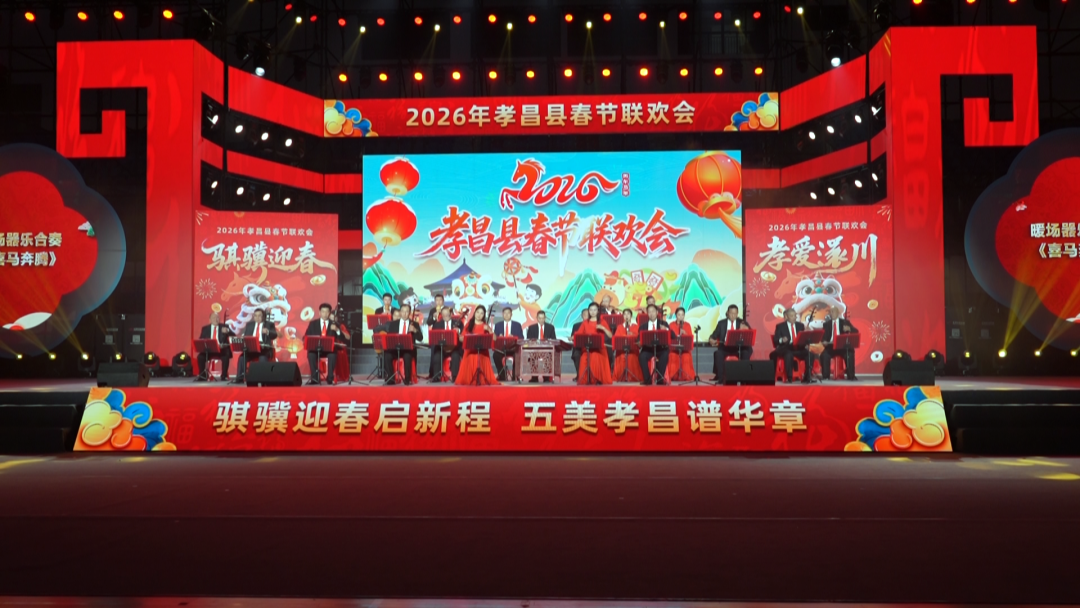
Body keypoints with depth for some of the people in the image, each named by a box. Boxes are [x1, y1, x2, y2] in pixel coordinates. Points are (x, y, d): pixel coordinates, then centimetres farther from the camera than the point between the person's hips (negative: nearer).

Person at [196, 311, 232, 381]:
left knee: (225, 356, -33)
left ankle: (224, 376, -21)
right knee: (201, 356, -25)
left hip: (221, 349, -2)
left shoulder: (224, 326, 9)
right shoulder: (205, 328, 15)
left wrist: (227, 331, -26)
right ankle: (202, 376, -9)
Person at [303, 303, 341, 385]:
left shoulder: (334, 324, 8)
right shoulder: (313, 323, 11)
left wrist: (337, 330, -21)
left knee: (333, 354, -35)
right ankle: (314, 378, -26)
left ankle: (330, 377, -24)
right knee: (310, 353, -32)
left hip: (329, 349, -1)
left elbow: (342, 338, -1)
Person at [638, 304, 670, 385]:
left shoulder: (663, 324, 9)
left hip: (660, 348, -1)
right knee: (641, 356, -31)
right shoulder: (643, 325, 12)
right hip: (648, 348, 1)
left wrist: (667, 330, -23)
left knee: (664, 355, -34)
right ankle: (648, 379, -19)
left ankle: (660, 378, -22)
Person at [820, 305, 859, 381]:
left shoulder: (845, 322, 10)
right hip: (831, 346, 1)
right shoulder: (827, 324, 14)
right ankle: (825, 376, -21)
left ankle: (851, 376, -23)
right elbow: (823, 335, 7)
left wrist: (849, 329, -22)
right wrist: (824, 341, -17)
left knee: (850, 354, -32)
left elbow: (856, 332, 1)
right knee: (824, 354, -29)